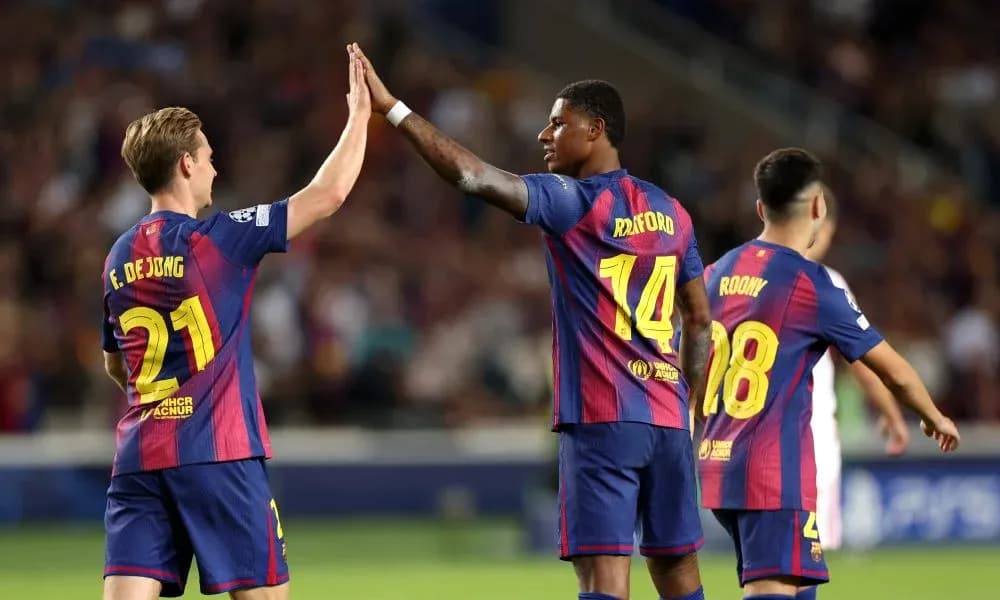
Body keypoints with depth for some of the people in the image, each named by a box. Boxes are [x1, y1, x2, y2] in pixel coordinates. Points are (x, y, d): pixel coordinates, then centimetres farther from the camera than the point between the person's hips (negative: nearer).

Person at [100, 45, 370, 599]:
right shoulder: (216, 238, -7)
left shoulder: (119, 258, 12)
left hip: (138, 456, 5)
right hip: (216, 454, -5)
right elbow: (327, 195, -3)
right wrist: (359, 115, 10)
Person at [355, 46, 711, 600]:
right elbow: (700, 320, 16)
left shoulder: (573, 202, -8)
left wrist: (391, 108, -14)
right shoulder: (670, 213, 13)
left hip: (600, 419, -7)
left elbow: (472, 175, -17)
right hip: (667, 419, 7)